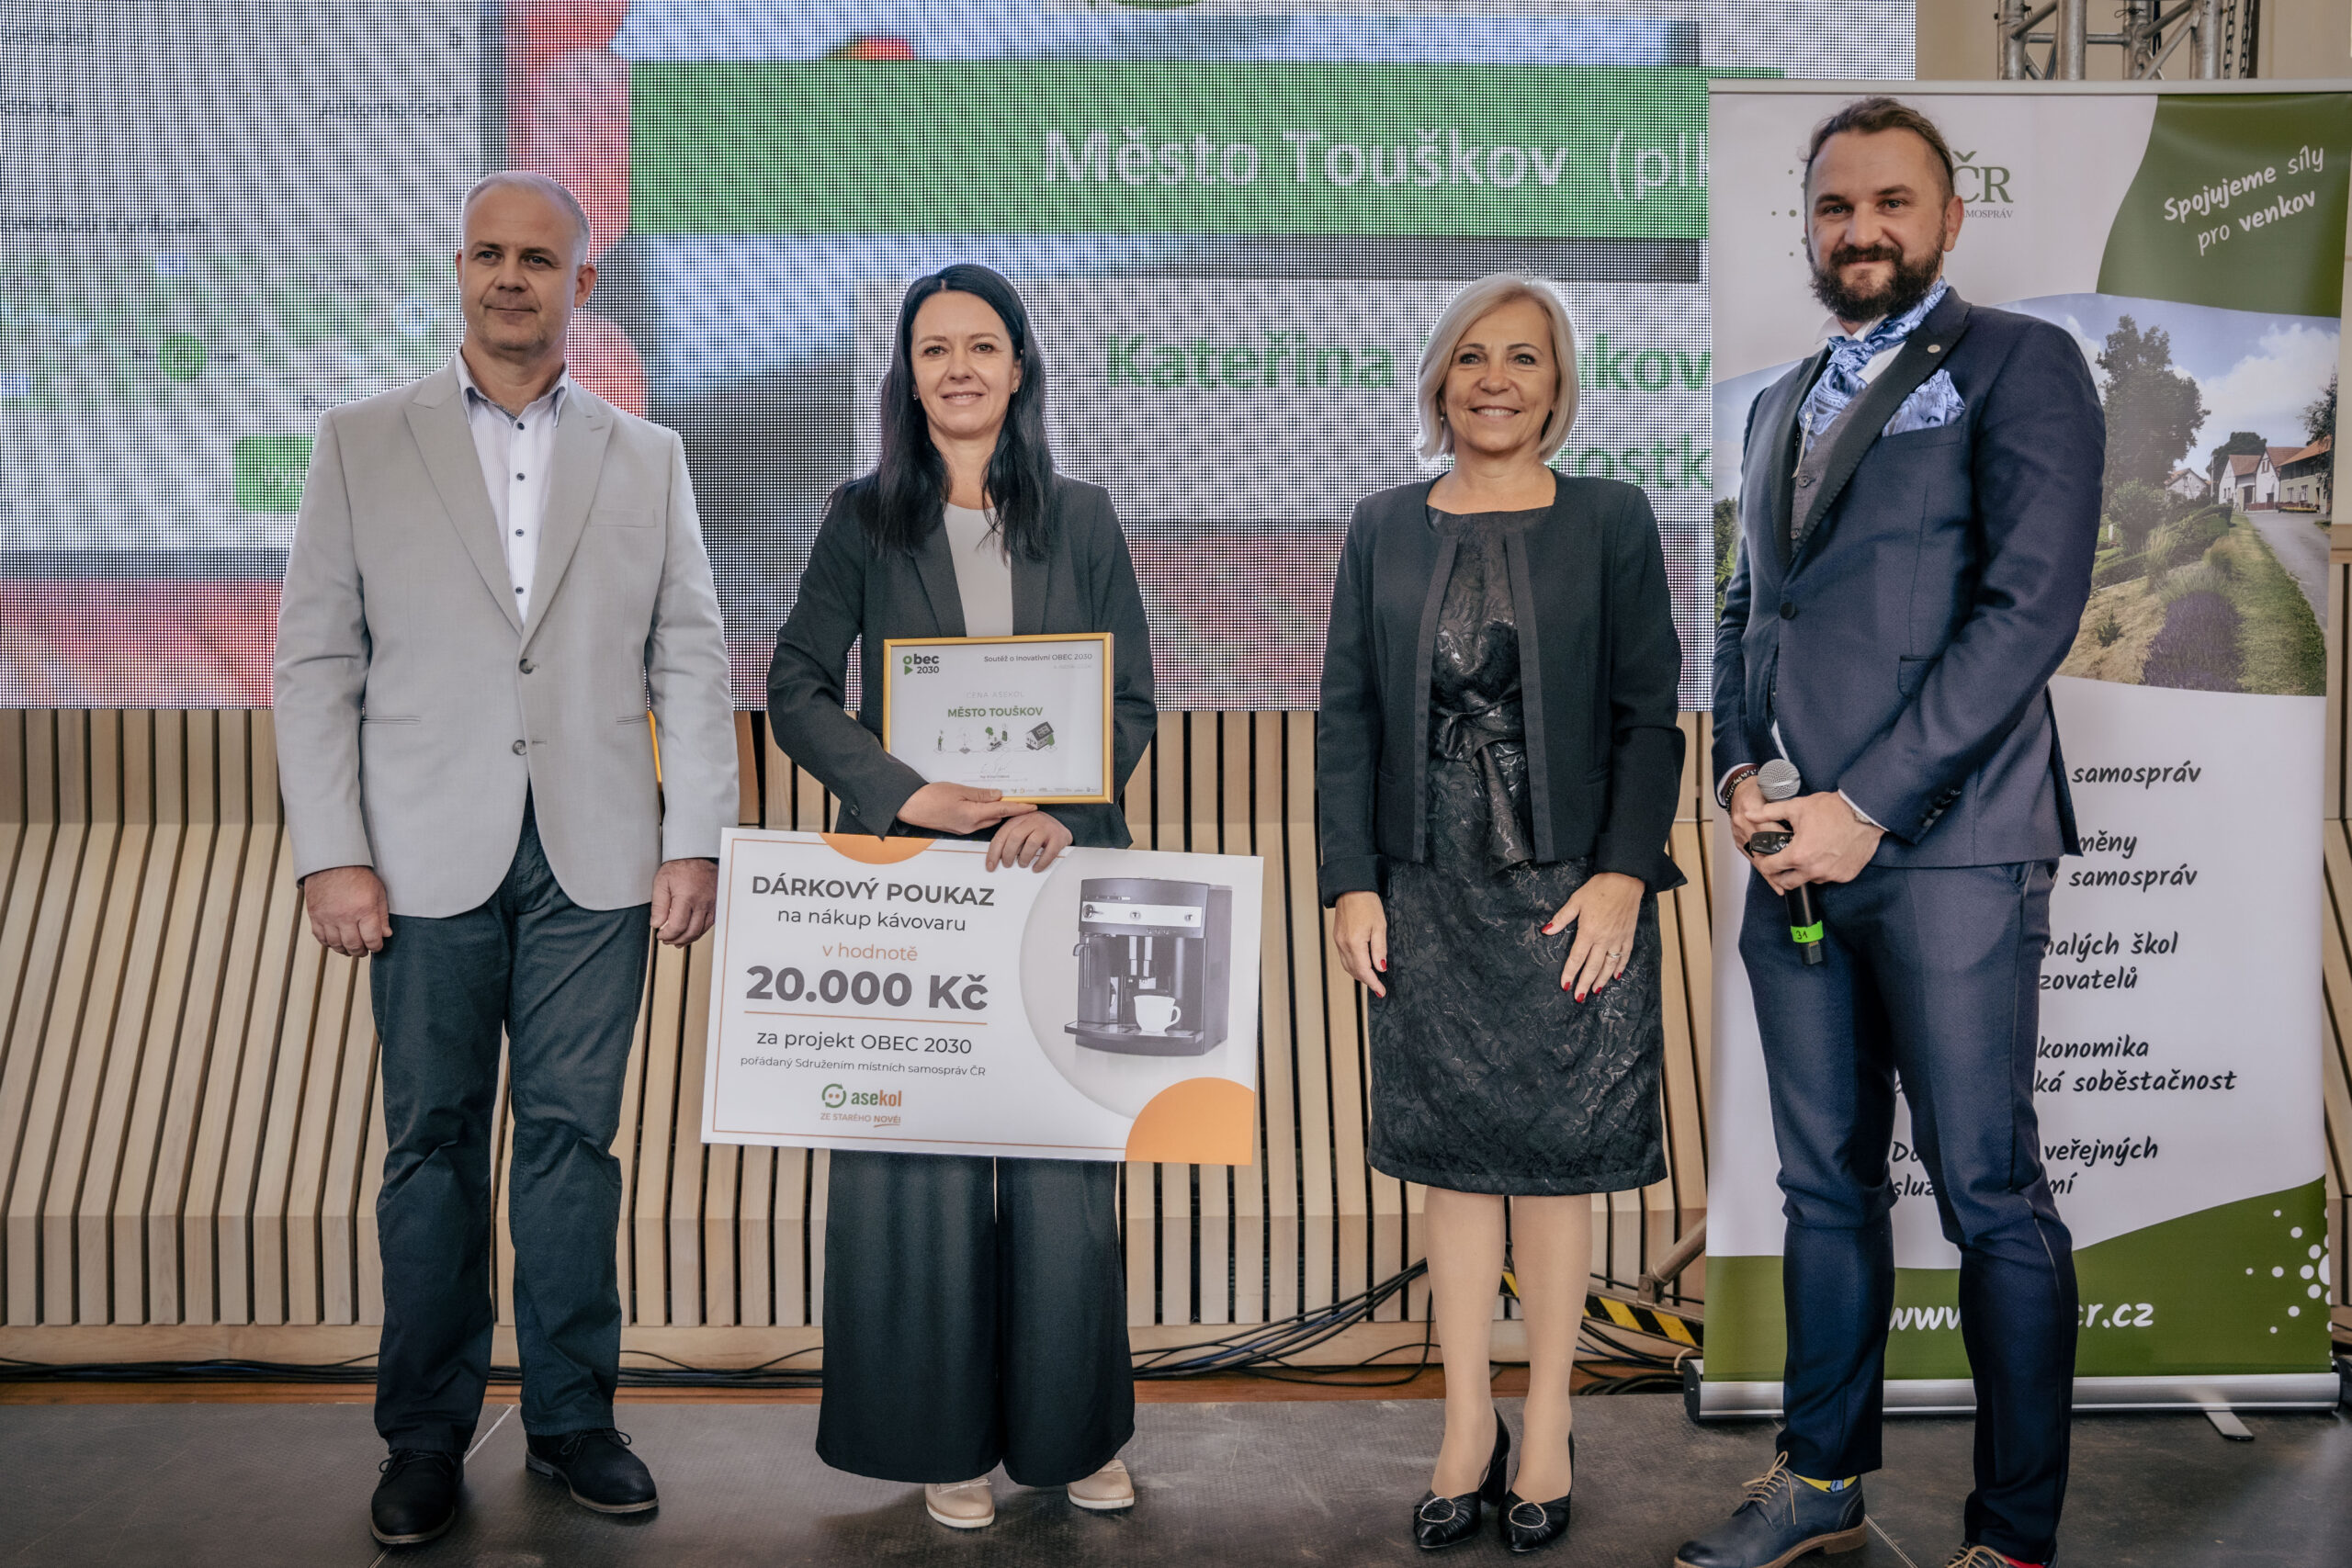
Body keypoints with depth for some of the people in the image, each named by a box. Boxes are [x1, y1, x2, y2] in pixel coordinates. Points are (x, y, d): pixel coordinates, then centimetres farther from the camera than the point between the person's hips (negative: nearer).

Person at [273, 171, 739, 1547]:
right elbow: (317, 660, 3)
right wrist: (331, 853, -5)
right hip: (430, 861, 0)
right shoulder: (362, 445, 7)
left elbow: (691, 660, 7)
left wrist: (696, 841, -1)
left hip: (597, 863, 1)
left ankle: (573, 1417, 20)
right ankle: (427, 1436, 20)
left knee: (575, 1136, 6)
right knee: (434, 1143, 6)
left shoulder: (648, 457, 11)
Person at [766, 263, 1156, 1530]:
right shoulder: (863, 520, 5)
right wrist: (908, 794, -12)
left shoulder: (1081, 520, 8)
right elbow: (796, 689, 2)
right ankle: (947, 1437, 19)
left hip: (1059, 870, 1)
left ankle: (1071, 1429, 22)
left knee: (1064, 1155, 5)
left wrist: (1059, 810, -11)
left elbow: (1132, 703, 6)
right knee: (921, 1151, 4)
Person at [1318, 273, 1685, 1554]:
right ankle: (1467, 1426, 21)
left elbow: (1649, 714, -1)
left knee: (1555, 1157, 6)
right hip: (1429, 896, 2)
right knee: (1453, 1156, 8)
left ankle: (1545, 1431, 22)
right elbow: (1346, 715, 6)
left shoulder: (1611, 522, 3)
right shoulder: (1383, 530, 9)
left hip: (1572, 894, -2)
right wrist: (1352, 882, -2)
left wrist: (1622, 875, -11)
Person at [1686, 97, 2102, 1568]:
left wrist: (1864, 805, -15)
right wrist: (1744, 769, 3)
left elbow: (2031, 606, -11)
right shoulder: (1782, 404, 20)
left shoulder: (2018, 364, 0)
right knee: (1827, 1184, 14)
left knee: (1991, 1198, 0)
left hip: (1946, 849, -6)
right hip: (1797, 846, 6)